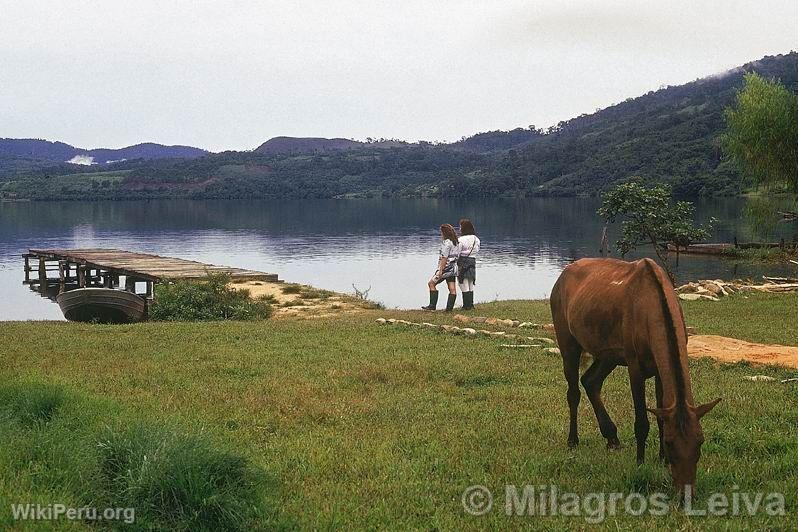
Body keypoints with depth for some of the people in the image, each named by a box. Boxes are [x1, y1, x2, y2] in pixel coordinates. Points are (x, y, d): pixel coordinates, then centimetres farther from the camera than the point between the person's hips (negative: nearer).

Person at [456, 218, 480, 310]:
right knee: (471, 286, 15)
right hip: (473, 262, 6)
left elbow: (457, 253, -11)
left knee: (464, 286, 0)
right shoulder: (476, 239, 5)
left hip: (463, 263, -6)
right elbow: (477, 250, 9)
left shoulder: (461, 240, -13)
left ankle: (467, 306, 2)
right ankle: (471, 305, 18)